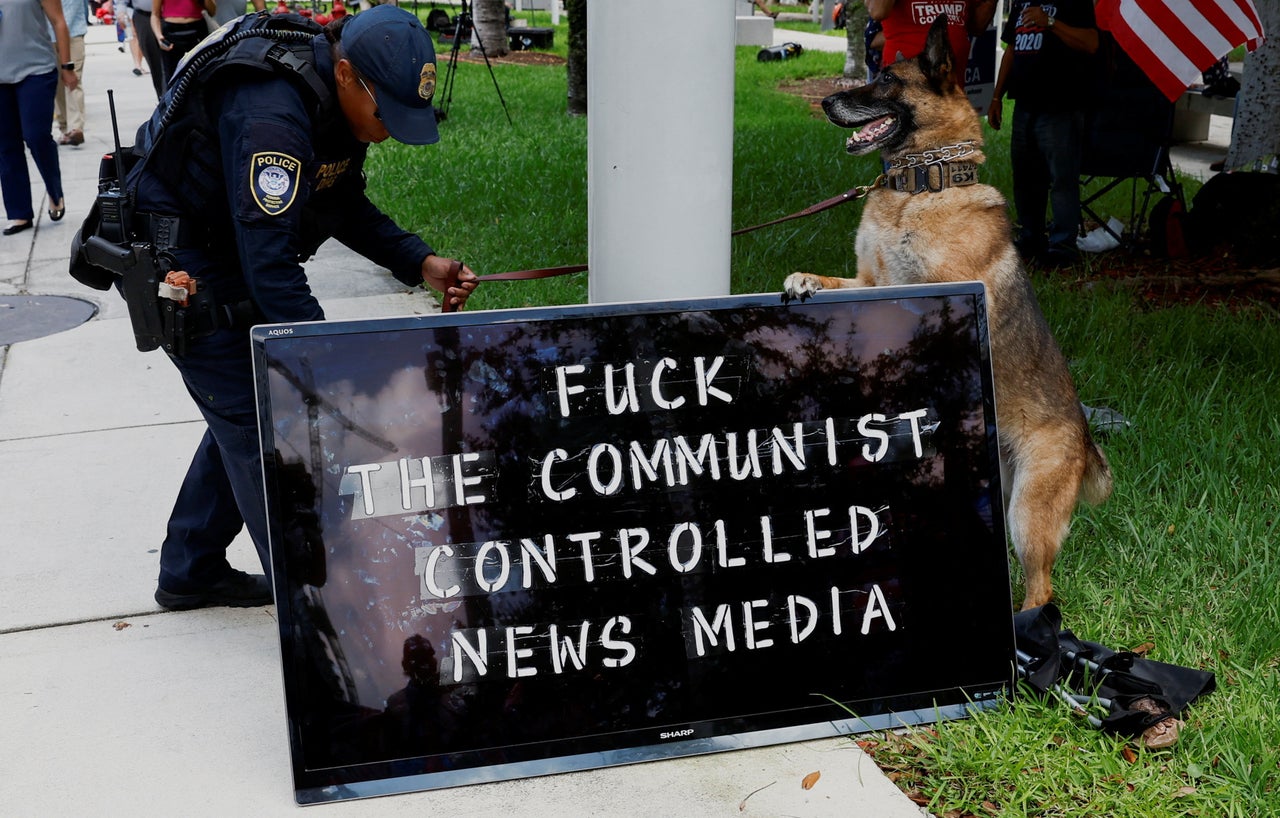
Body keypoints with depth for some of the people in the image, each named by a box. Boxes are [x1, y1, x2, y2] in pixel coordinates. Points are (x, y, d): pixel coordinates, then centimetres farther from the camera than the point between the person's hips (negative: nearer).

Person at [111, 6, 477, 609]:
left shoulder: (341, 101, -4)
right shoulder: (271, 115, -33)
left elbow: (346, 208, 8)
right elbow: (270, 267, -36)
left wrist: (420, 263, -6)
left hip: (224, 256, 9)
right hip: (177, 262, -9)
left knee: (246, 415, 16)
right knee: (260, 427, -7)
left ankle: (190, 573, 30)